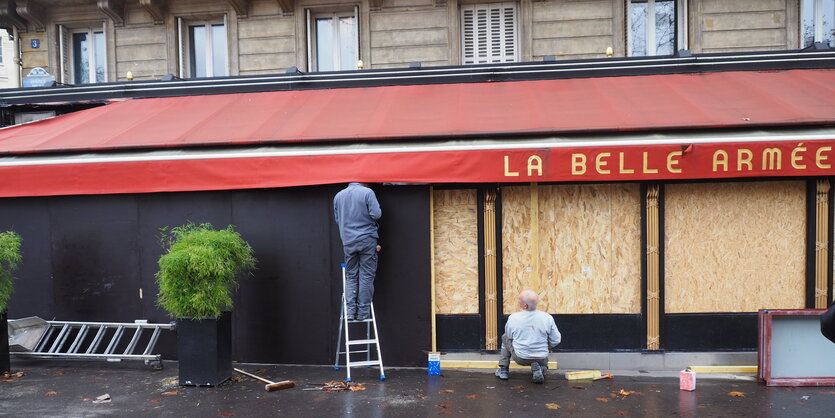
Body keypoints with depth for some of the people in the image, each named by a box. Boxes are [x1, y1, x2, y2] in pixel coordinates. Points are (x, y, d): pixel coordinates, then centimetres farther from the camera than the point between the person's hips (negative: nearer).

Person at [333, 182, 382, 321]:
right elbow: (376, 214, -11)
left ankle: (351, 311, 5)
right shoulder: (367, 192, -6)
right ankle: (363, 312, 4)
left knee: (350, 276, 11)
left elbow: (337, 219, 17)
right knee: (366, 277, 3)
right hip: (367, 239, -4)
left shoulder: (338, 196, 10)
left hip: (348, 241, 4)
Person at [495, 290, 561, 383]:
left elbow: (509, 336, 1)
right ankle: (540, 369, 3)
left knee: (505, 338, 26)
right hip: (541, 358, 1)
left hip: (520, 358, -1)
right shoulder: (547, 318, -15)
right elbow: (556, 340, -7)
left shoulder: (513, 318, -17)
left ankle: (503, 370, 22)